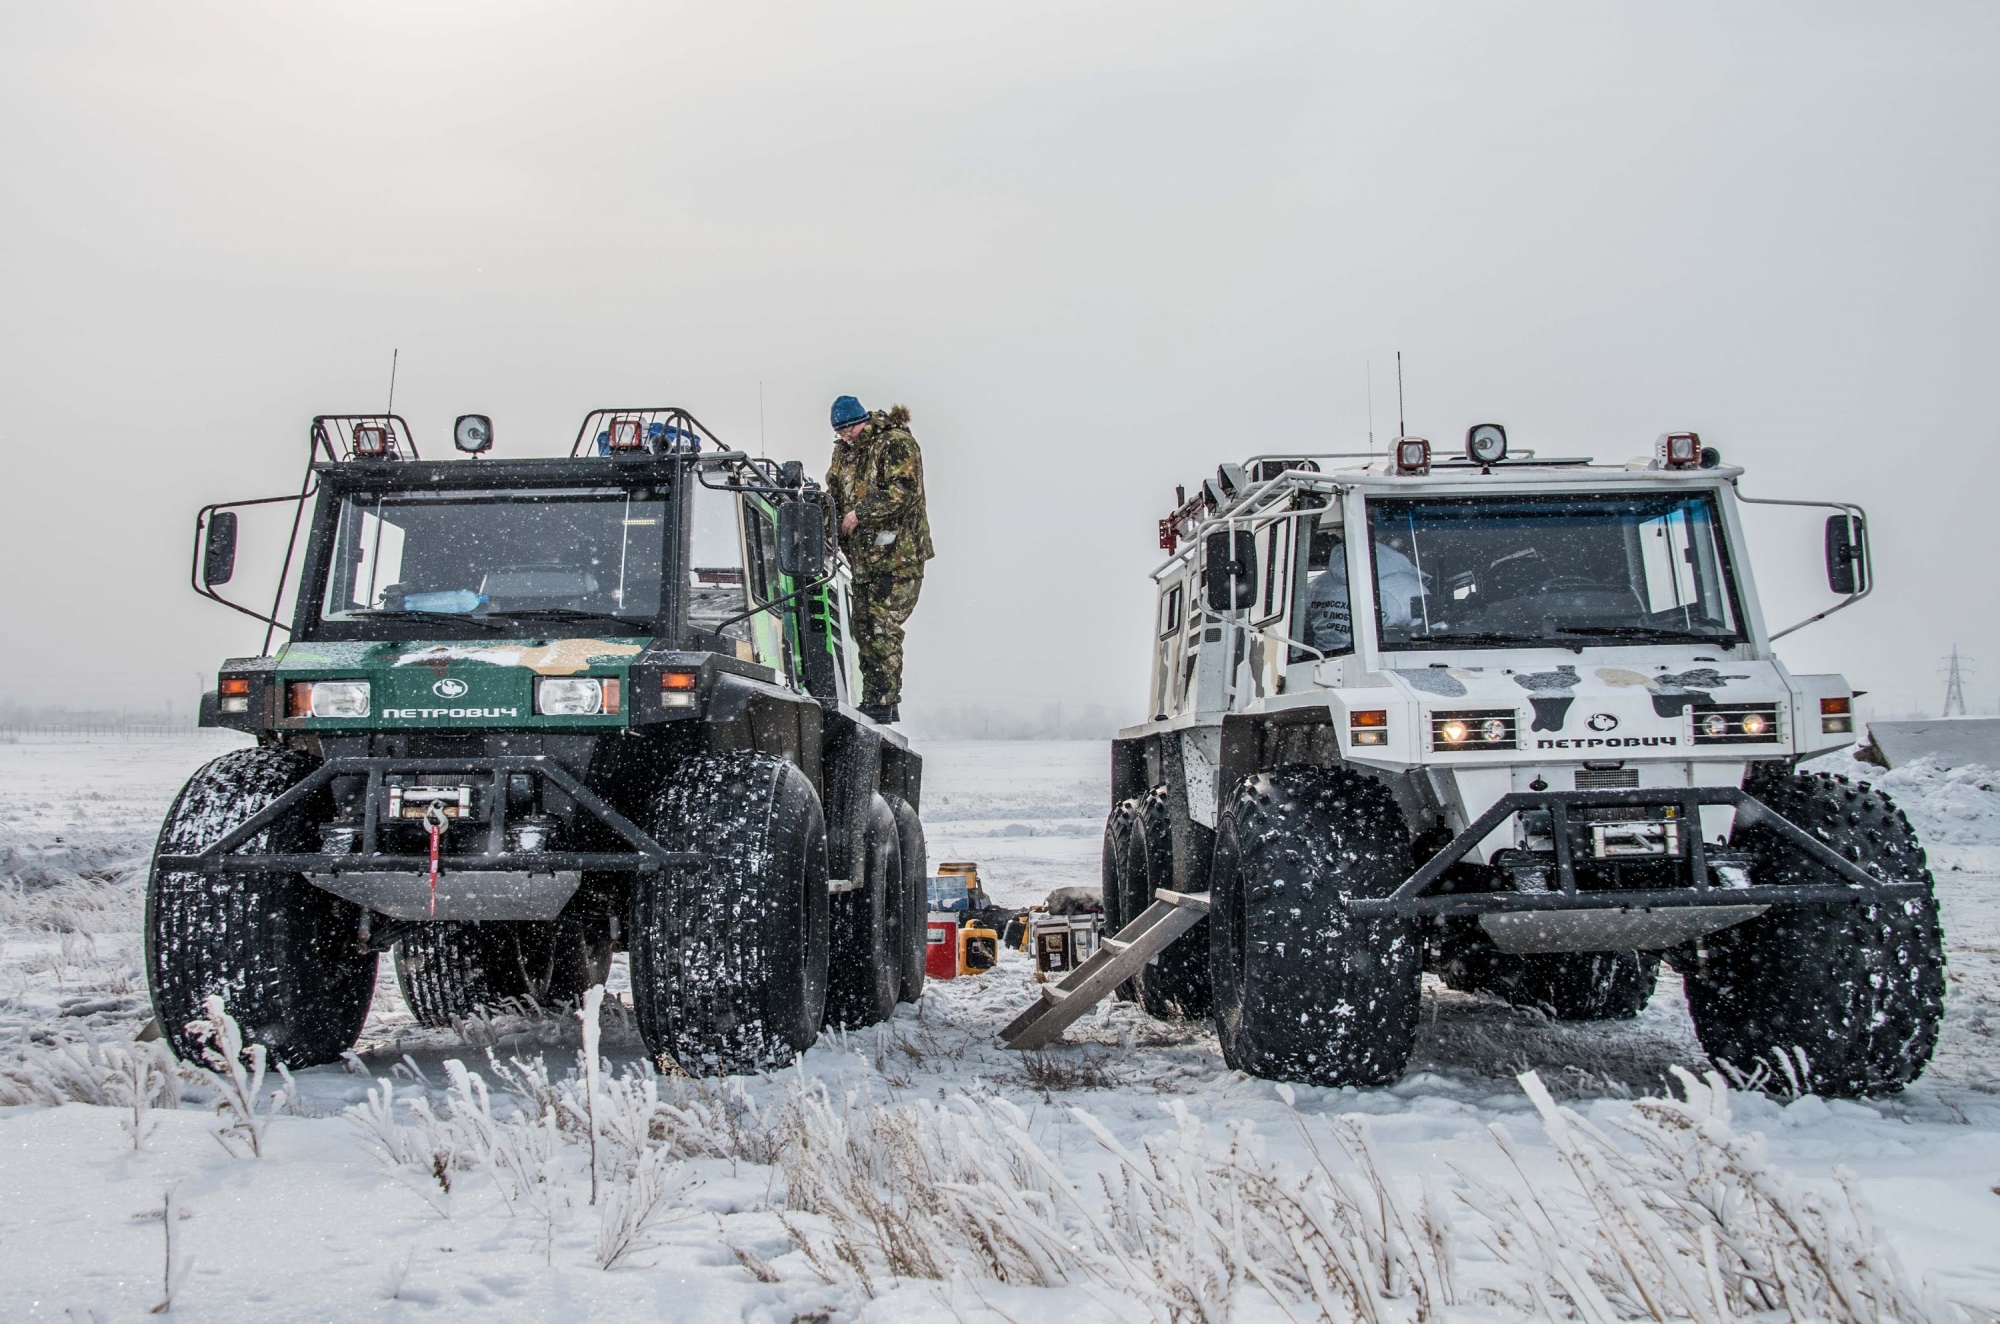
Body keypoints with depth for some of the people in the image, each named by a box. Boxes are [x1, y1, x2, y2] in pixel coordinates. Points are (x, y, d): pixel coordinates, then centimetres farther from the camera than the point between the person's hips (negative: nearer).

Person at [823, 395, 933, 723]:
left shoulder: (896, 444, -8)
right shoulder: (844, 451, 17)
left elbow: (904, 490, -18)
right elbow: (835, 494, 21)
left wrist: (861, 512, -20)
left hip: (898, 553, -8)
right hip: (863, 555, 8)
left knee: (883, 628, -12)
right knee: (863, 628, 8)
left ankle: (884, 705, -8)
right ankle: (873, 702, 15)